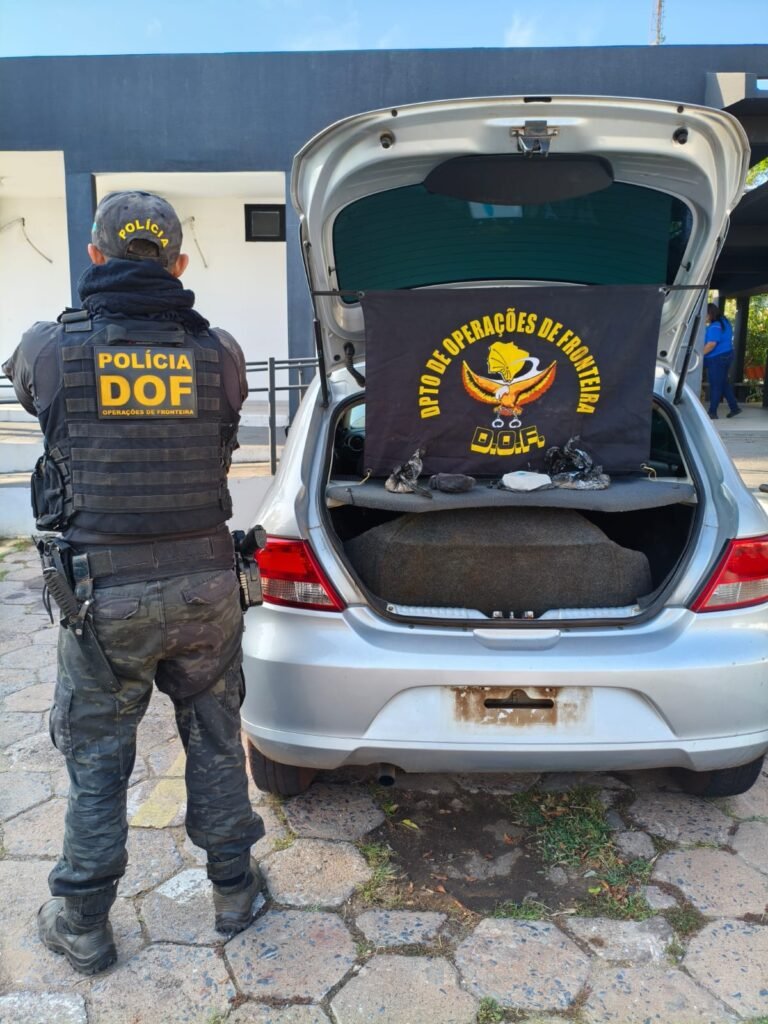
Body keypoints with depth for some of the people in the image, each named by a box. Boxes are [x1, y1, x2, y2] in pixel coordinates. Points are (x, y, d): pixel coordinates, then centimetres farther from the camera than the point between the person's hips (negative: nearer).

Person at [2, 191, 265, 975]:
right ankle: (232, 889, 36)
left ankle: (81, 926, 33)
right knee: (214, 740, 19)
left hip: (103, 592, -1)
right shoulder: (219, 353, -4)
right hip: (204, 585, 2)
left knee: (97, 761, 15)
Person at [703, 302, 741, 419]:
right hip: (726, 355, 10)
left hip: (717, 358, -10)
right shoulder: (724, 322, 12)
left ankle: (712, 412, 3)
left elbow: (711, 344, -27)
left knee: (715, 385, -3)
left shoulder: (714, 326, -20)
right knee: (724, 383, 17)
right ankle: (734, 408, 21)